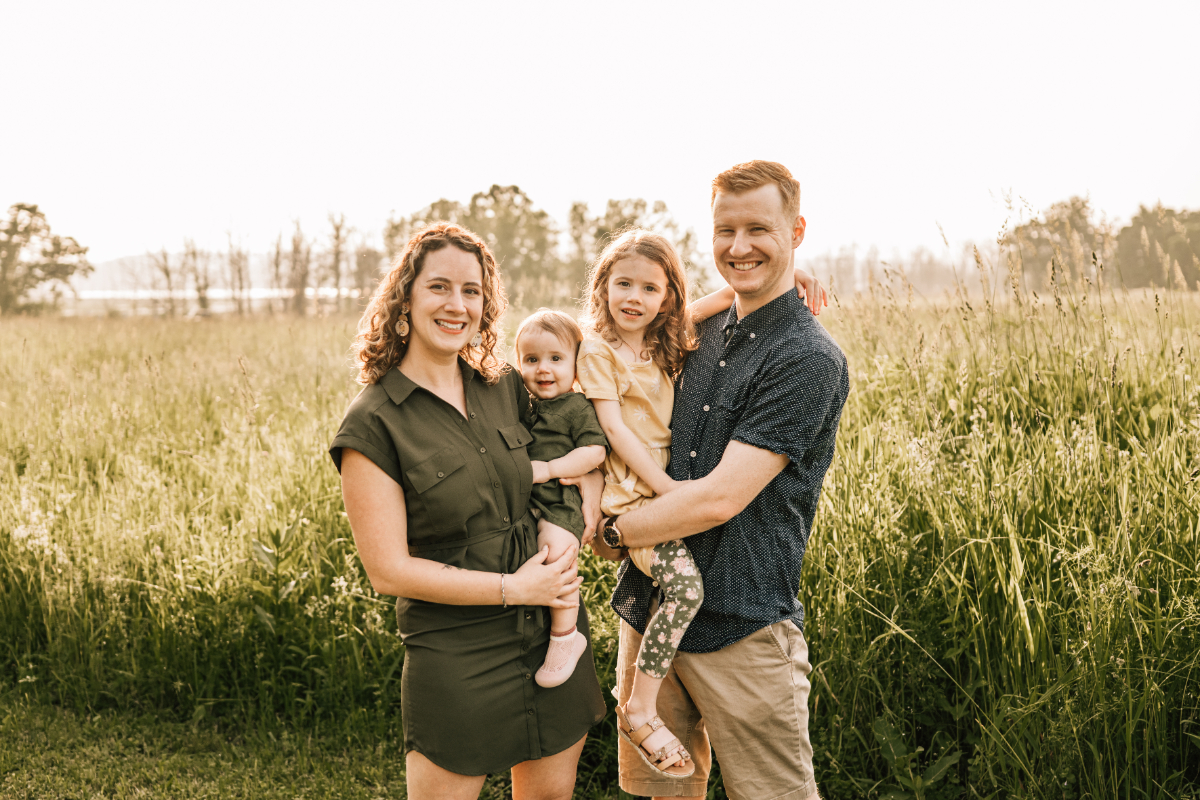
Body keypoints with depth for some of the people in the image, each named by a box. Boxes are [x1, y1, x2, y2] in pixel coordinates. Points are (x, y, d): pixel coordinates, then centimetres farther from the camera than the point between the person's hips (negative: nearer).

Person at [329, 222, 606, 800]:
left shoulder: (506, 388, 3)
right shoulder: (373, 422, -12)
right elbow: (389, 570, -14)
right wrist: (514, 588, -15)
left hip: (553, 637, 5)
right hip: (455, 659, -5)